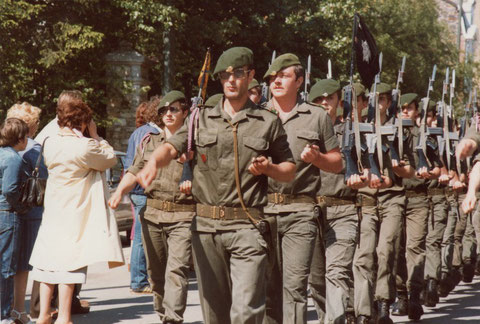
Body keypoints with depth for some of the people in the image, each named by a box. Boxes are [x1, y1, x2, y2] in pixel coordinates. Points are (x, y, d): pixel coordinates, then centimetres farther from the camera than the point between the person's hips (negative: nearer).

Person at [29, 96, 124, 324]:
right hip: (75, 214, -6)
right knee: (69, 264, -2)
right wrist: (95, 136, 0)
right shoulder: (85, 146, -18)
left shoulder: (50, 144, 1)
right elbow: (111, 159, -4)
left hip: (53, 212, 6)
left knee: (47, 262, 11)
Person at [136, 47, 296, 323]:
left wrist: (268, 168, -7)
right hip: (206, 227, 3)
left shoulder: (268, 123, 8)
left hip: (247, 226, -3)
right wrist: (153, 162, -22)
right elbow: (171, 148, 1)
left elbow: (290, 171, 15)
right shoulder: (202, 119, 13)